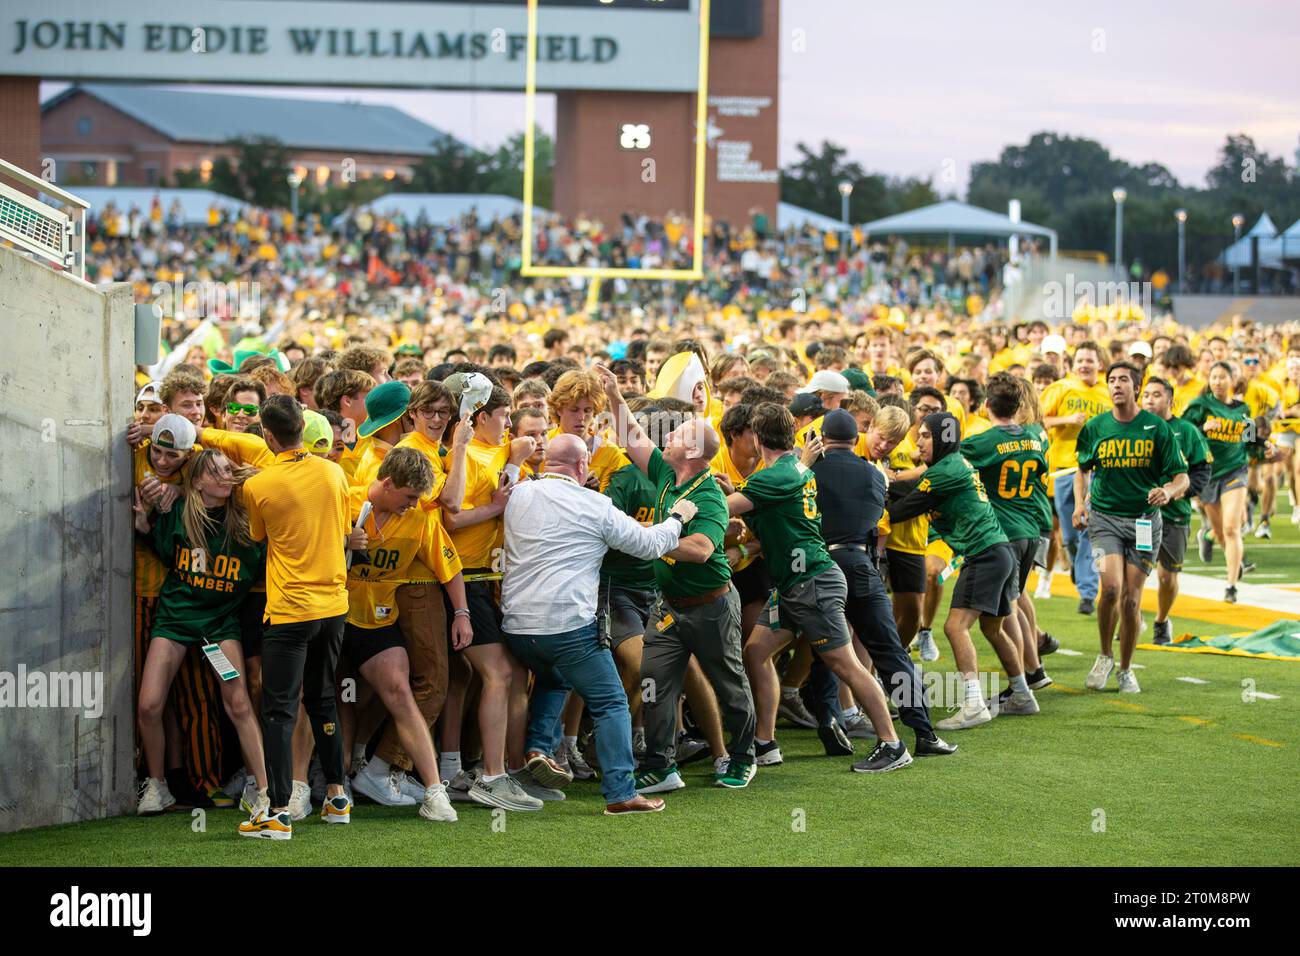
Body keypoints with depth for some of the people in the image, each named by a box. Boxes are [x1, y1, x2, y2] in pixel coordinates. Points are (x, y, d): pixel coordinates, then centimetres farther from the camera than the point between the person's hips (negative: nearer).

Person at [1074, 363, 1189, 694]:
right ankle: (1105, 657, 2)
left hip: (1144, 520, 0)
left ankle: (1125, 670, 18)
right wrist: (1079, 502, 5)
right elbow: (1083, 470, 21)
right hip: (1105, 517, 0)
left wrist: (1168, 491, -23)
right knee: (1112, 586, -20)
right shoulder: (1095, 428, 3)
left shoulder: (1157, 428, -2)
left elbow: (1182, 477, -1)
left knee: (1131, 599, -1)